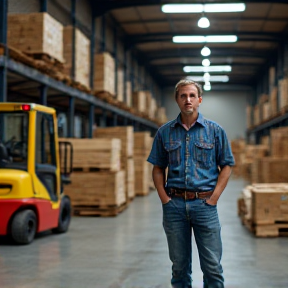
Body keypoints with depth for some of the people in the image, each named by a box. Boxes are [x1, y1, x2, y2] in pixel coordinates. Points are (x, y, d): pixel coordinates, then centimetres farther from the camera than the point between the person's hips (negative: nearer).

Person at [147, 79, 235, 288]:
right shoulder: (165, 132, 6)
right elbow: (158, 168, 11)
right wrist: (164, 198, 0)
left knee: (212, 266, 1)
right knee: (179, 265, 11)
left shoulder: (215, 130, 2)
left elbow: (226, 165, 4)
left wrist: (214, 197, -5)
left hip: (204, 203, -1)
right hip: (174, 205, 2)